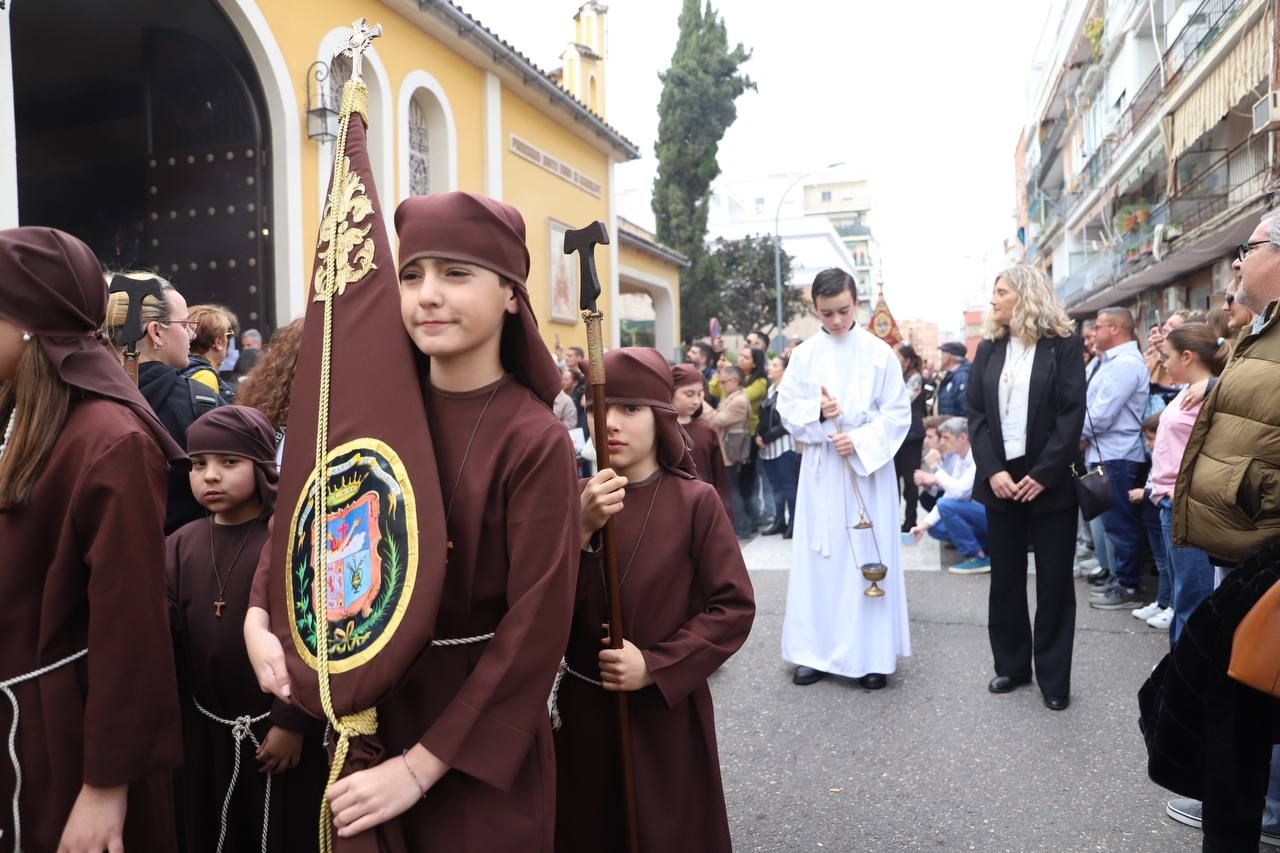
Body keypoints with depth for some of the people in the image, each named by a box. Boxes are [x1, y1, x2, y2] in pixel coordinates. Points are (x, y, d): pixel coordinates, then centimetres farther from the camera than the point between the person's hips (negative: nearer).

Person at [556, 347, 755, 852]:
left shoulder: (695, 502, -10)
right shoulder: (576, 499, -2)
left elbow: (735, 606, -11)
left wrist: (656, 667, -18)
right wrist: (582, 531, -24)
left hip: (667, 710, -3)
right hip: (582, 707, 3)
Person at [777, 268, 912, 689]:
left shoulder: (879, 353, -3)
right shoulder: (804, 355, 3)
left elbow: (898, 414, -3)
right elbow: (787, 409, 3)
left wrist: (860, 440, -17)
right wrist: (817, 412, -16)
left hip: (869, 466, -2)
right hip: (821, 469, 2)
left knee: (869, 557, 2)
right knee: (819, 557, 6)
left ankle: (873, 654, 13)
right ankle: (816, 651, 16)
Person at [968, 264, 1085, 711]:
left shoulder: (1064, 345, -3)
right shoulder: (988, 348, 8)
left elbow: (1072, 414, -9)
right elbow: (976, 413, 2)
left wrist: (1043, 474, -16)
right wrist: (992, 471, -10)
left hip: (1049, 482, -3)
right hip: (1001, 480, 4)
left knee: (1054, 580, 5)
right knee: (1004, 578, 10)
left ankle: (1053, 677, 16)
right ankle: (1011, 665, 23)